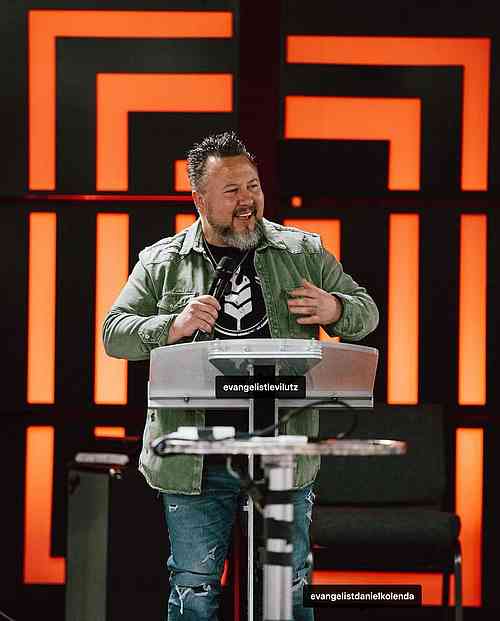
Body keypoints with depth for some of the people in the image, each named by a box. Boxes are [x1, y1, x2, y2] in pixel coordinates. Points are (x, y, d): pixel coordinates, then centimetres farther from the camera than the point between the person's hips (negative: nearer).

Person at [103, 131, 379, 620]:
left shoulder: (303, 251, 9)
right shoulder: (161, 262, 5)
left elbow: (365, 312, 14)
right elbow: (114, 333, 2)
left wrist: (334, 310, -9)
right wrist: (172, 327, -17)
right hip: (195, 461, -1)